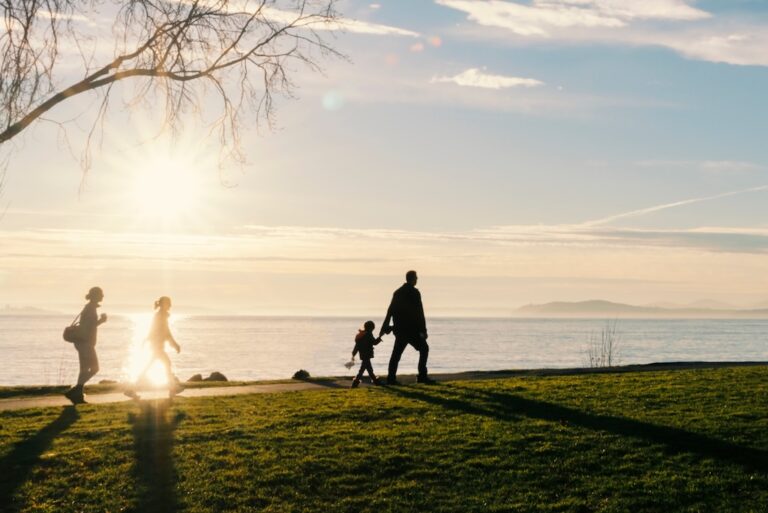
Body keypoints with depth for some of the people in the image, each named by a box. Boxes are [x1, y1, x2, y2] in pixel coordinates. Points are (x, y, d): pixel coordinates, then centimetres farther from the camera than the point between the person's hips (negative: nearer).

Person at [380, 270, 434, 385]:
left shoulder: (397, 292, 11)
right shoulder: (414, 292, -9)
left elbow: (390, 311, 13)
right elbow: (419, 312, -12)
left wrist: (384, 328, 17)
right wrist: (423, 330, -10)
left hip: (399, 329, 6)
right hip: (412, 329, -6)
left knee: (396, 353, 9)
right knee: (424, 349, 5)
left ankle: (391, 378, 4)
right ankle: (422, 376, -2)